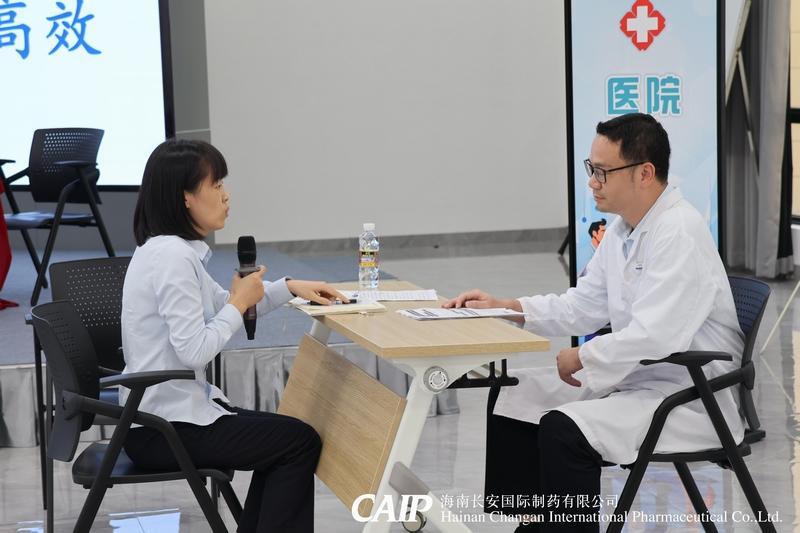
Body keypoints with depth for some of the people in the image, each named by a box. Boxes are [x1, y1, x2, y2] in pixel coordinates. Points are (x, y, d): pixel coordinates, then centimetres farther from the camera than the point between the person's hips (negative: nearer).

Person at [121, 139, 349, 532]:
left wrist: (290, 287, 10)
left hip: (161, 412, 10)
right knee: (301, 442, 1)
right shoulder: (172, 257, -22)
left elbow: (225, 307, 21)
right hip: (165, 427, -10)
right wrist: (240, 301, -13)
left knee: (281, 439, 20)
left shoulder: (170, 249, 9)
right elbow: (194, 351, -26)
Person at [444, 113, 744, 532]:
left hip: (688, 398, -10)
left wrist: (580, 358, -14)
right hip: (632, 376, 10)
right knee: (514, 397, 9)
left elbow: (653, 337, -28)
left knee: (563, 430, -28)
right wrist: (503, 307, 6)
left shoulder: (680, 234, -22)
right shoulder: (623, 230, 8)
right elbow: (583, 306, 17)